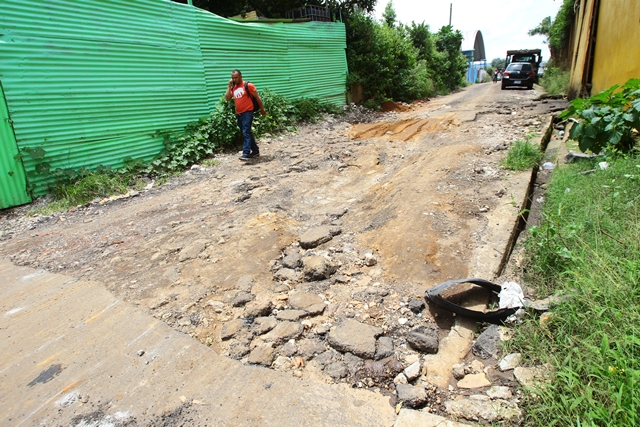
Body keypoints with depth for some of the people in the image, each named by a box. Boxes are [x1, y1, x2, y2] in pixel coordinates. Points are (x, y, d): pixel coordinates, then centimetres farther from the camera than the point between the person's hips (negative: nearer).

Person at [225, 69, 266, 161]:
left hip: (247, 113, -7)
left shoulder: (248, 85, -7)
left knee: (246, 133, -14)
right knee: (246, 133, 12)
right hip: (238, 114, 7)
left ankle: (246, 153, -17)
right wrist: (229, 86, -2)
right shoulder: (233, 87, 11)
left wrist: (262, 110, 2)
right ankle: (255, 151, 23)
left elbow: (257, 98, -2)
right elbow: (227, 98, 2)